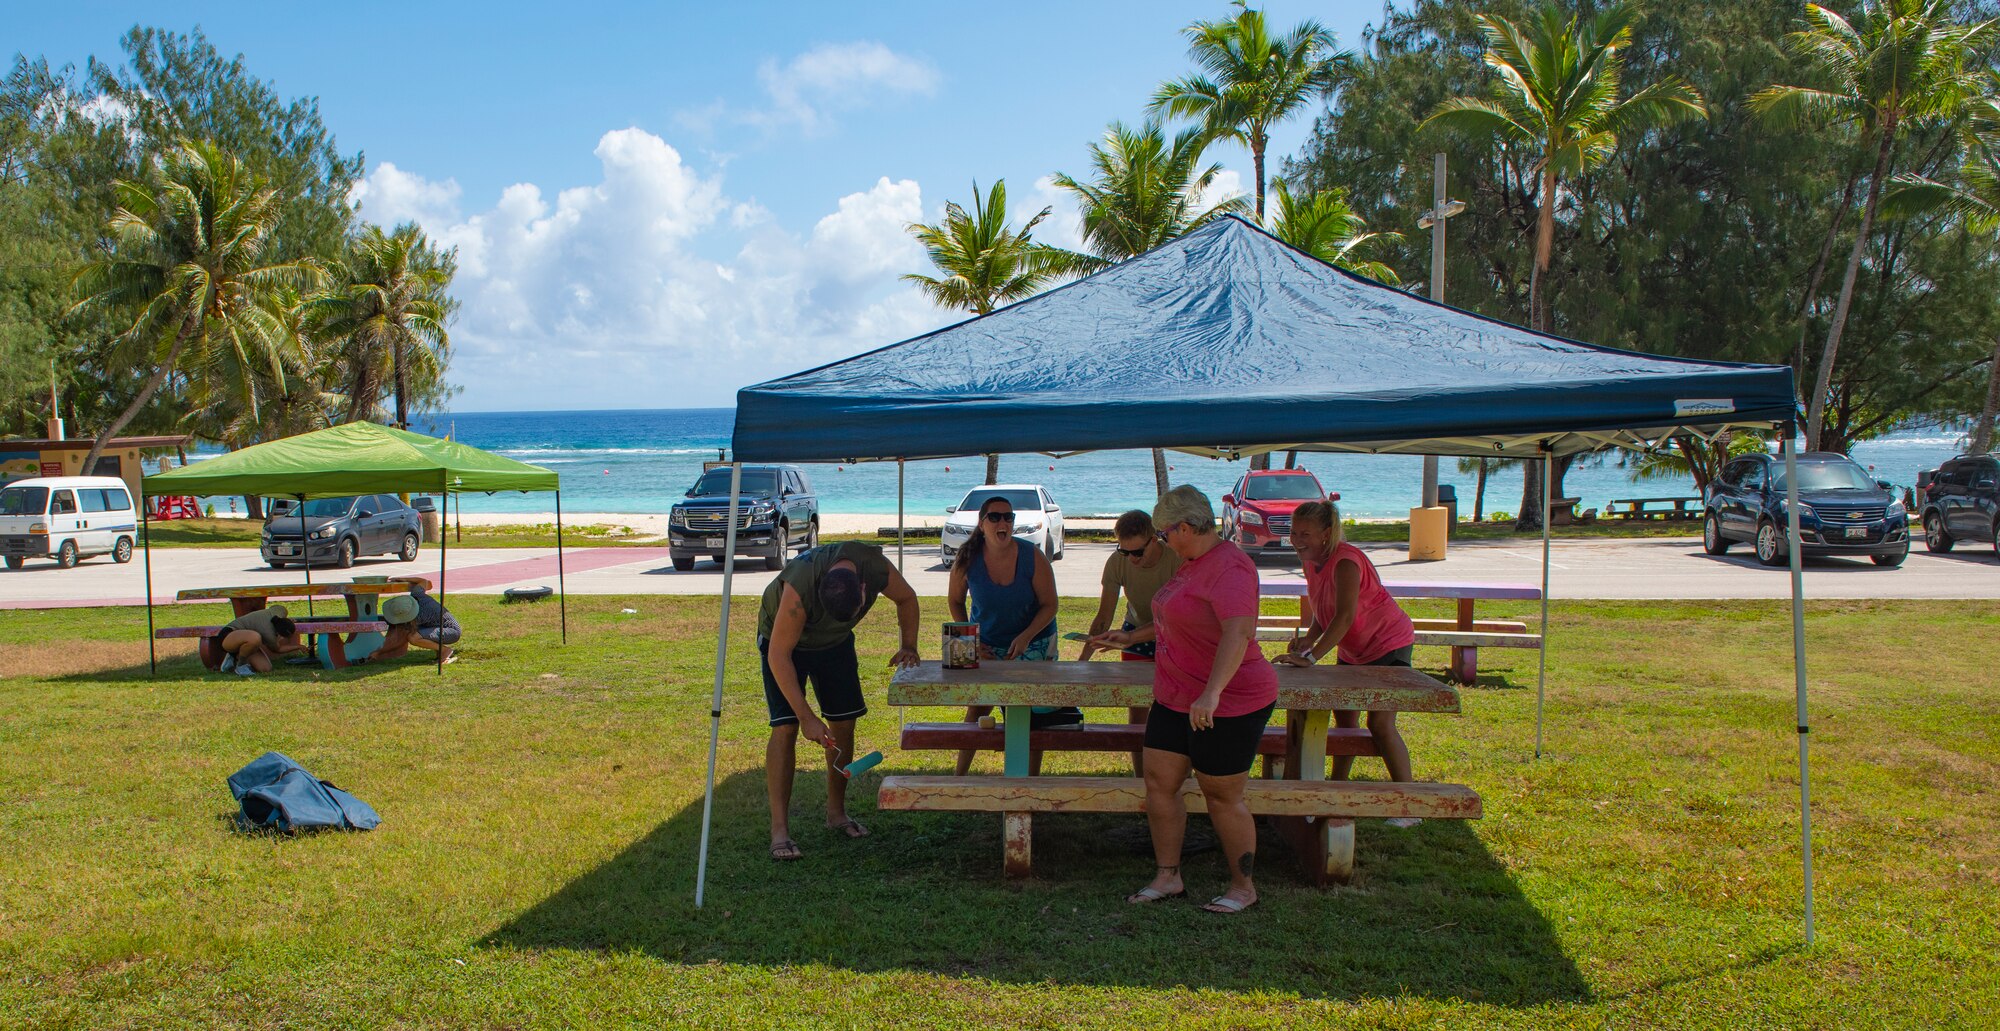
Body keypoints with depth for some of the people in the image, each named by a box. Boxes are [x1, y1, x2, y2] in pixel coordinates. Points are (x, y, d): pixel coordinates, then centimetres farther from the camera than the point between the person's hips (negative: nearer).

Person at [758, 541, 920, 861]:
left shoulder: (876, 567, -29)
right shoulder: (799, 588, -42)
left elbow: (906, 598, -4)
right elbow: (778, 655, -36)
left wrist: (909, 646, -14)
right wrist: (806, 717, -36)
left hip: (835, 642, 5)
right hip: (784, 639, -5)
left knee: (843, 724, 3)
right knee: (785, 727, -16)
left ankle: (836, 812, 19)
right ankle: (779, 829, -13)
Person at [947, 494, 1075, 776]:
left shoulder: (1033, 557, -21)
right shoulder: (967, 560, -16)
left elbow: (1049, 605, -12)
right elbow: (955, 601, 1)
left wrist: (1026, 637, -26)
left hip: (1032, 642, -1)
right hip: (985, 644, 1)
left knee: (1031, 715, 2)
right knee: (977, 708, 3)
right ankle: (959, 776, 16)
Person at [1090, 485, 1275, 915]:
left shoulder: (1229, 568, -22)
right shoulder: (1193, 564, 11)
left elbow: (1239, 631, -36)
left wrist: (1212, 692, -45)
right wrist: (1132, 638, 33)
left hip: (1227, 705, -10)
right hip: (1176, 699, 10)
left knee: (1221, 796, 1)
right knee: (1159, 783, 7)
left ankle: (1244, 887, 19)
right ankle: (1168, 877, 19)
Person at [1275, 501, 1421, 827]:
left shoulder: (1345, 561, -29)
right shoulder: (1310, 561, -2)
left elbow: (1345, 615, -39)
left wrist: (1312, 656, -43)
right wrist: (1308, 639, -12)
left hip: (1388, 644, -9)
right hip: (1352, 650, 9)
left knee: (1380, 724, -14)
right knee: (1344, 718, 13)